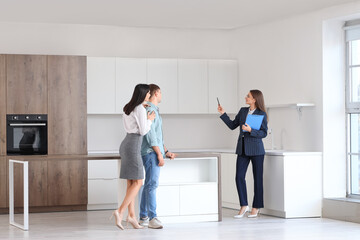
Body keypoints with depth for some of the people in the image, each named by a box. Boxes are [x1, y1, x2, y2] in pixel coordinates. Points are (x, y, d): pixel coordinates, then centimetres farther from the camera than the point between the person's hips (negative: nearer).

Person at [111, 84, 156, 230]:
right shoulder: (141, 109, -12)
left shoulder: (128, 108, 15)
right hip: (133, 147, -9)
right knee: (138, 183, -7)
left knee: (131, 183, 7)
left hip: (126, 145, 9)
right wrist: (150, 120, 4)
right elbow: (143, 131, -14)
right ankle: (120, 212, -18)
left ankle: (131, 215, 4)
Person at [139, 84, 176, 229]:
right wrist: (159, 154, -19)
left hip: (155, 152, 10)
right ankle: (152, 218, -20)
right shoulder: (150, 110, -11)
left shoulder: (155, 110, 21)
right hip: (151, 152, -10)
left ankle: (143, 217, 12)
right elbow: (150, 134, -18)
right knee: (152, 184, -15)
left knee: (149, 185, 9)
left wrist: (166, 152, 21)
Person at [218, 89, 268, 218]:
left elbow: (264, 133, -8)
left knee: (257, 178, 3)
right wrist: (223, 114, 8)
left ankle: (256, 207, 12)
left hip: (256, 149, -5)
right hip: (243, 149, 5)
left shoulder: (262, 114, -5)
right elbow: (232, 125, 15)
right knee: (239, 177, -5)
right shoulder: (243, 111, 10)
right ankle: (244, 206, 2)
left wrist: (250, 130, -21)